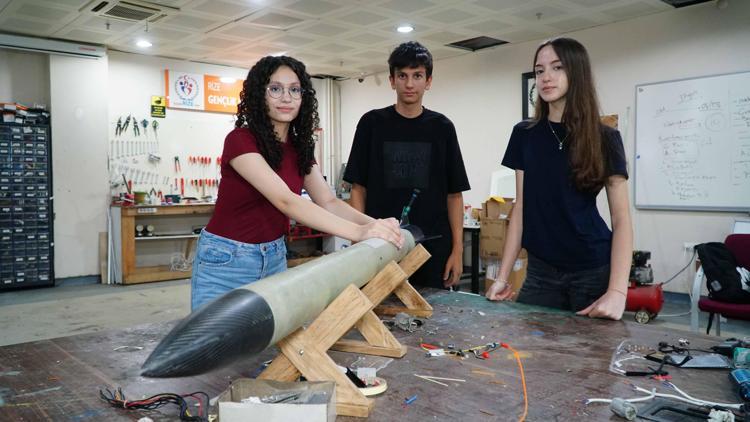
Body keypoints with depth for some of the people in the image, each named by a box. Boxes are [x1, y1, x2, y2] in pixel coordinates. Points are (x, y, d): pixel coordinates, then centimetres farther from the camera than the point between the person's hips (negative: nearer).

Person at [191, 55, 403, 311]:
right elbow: (286, 201, -29)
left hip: (275, 257, 6)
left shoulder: (299, 147, 4)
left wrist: (373, 224, -23)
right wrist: (358, 232, -37)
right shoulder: (240, 140, -18)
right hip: (227, 260, -5)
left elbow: (328, 202, -3)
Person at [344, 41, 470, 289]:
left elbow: (454, 194, 5)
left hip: (433, 249, 1)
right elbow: (359, 188, 4)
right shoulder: (372, 123, 3)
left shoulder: (442, 127, 5)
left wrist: (457, 249, -1)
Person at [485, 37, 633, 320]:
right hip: (540, 271, 2)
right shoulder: (525, 135, 4)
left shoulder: (604, 139, -3)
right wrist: (503, 276, 0)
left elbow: (621, 219, -7)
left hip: (594, 272, -2)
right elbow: (521, 208, 4)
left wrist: (617, 291, -18)